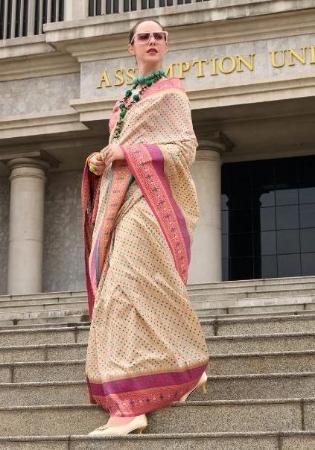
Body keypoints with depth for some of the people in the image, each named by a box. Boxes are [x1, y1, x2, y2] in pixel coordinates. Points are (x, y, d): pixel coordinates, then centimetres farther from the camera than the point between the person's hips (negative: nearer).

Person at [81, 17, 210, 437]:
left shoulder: (171, 91, 4)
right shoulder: (125, 99, 24)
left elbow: (186, 148, -5)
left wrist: (129, 152, -13)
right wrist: (99, 162, 3)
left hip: (149, 196, -8)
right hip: (118, 197, 8)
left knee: (127, 287, -19)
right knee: (133, 290, 4)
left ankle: (131, 405, -24)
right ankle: (189, 369, 18)